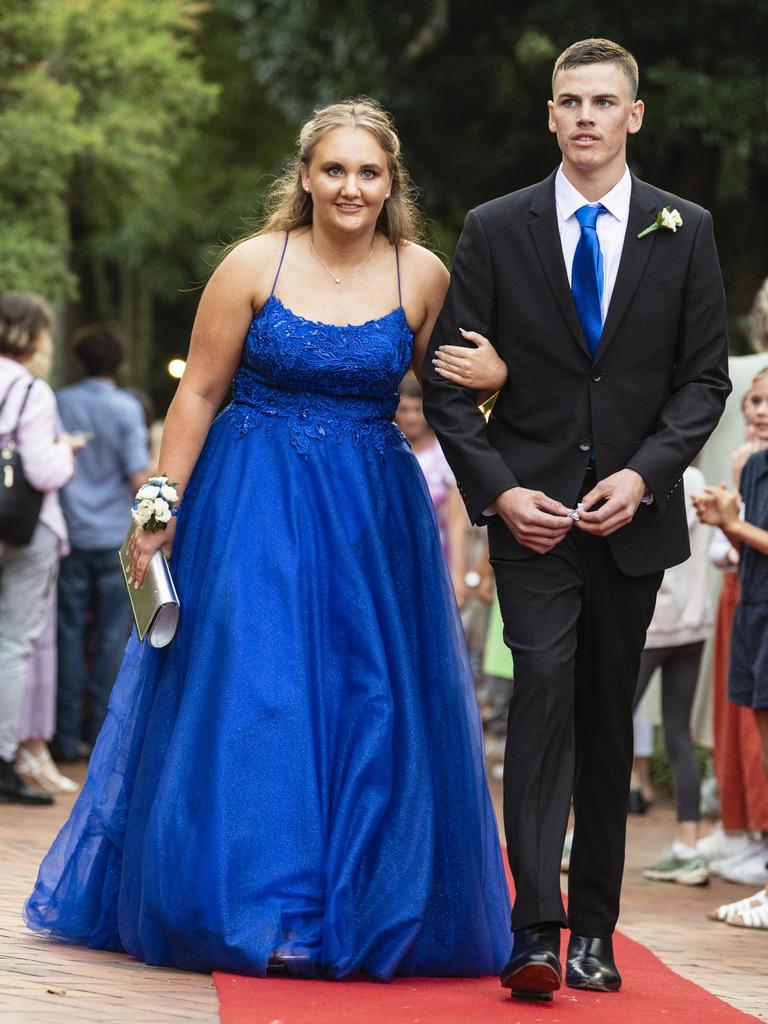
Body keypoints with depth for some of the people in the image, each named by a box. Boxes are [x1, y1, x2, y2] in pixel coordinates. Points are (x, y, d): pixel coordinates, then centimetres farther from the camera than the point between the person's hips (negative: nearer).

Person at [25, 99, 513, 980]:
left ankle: (359, 912, 15)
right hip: (253, 503, -2)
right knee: (248, 693, -2)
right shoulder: (255, 264, -6)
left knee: (369, 701, 4)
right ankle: (250, 909, 9)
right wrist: (163, 509, -6)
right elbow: (199, 392, -3)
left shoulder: (424, 277, -1)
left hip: (372, 512, 2)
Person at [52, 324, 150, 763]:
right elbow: (140, 478, -10)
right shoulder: (126, 408, -7)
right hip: (116, 535, -2)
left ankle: (69, 735, 5)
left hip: (73, 534, 3)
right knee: (113, 636, 3)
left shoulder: (60, 404, 2)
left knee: (71, 633, 6)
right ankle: (103, 735, 2)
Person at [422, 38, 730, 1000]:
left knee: (608, 716, 7)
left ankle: (594, 929, 14)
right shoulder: (494, 230, 1)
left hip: (634, 514, 2)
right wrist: (497, 491, -11)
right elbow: (447, 380, 1)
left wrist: (644, 472, -10)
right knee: (544, 689, -17)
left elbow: (704, 378, 4)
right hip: (532, 512, -2)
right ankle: (537, 927, -22)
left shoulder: (684, 231, 4)